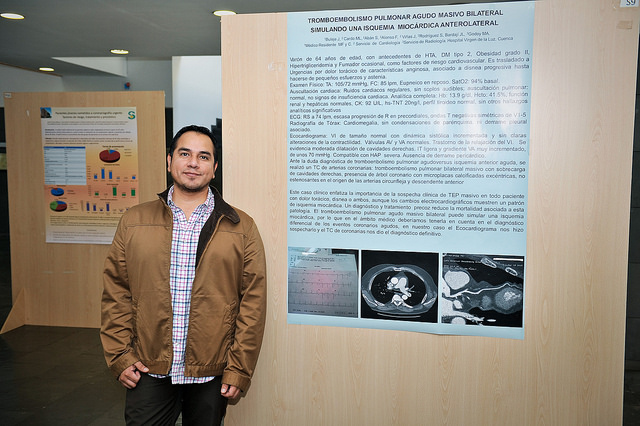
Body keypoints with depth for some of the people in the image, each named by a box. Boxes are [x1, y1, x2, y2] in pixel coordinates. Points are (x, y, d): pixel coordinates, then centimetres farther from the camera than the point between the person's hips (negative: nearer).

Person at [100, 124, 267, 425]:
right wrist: (120, 357, -1)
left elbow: (253, 302, -4)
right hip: (148, 372, 1)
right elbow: (116, 293, 5)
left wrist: (239, 371, -6)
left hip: (211, 376, 0)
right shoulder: (134, 221, 5)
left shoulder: (241, 228, -1)